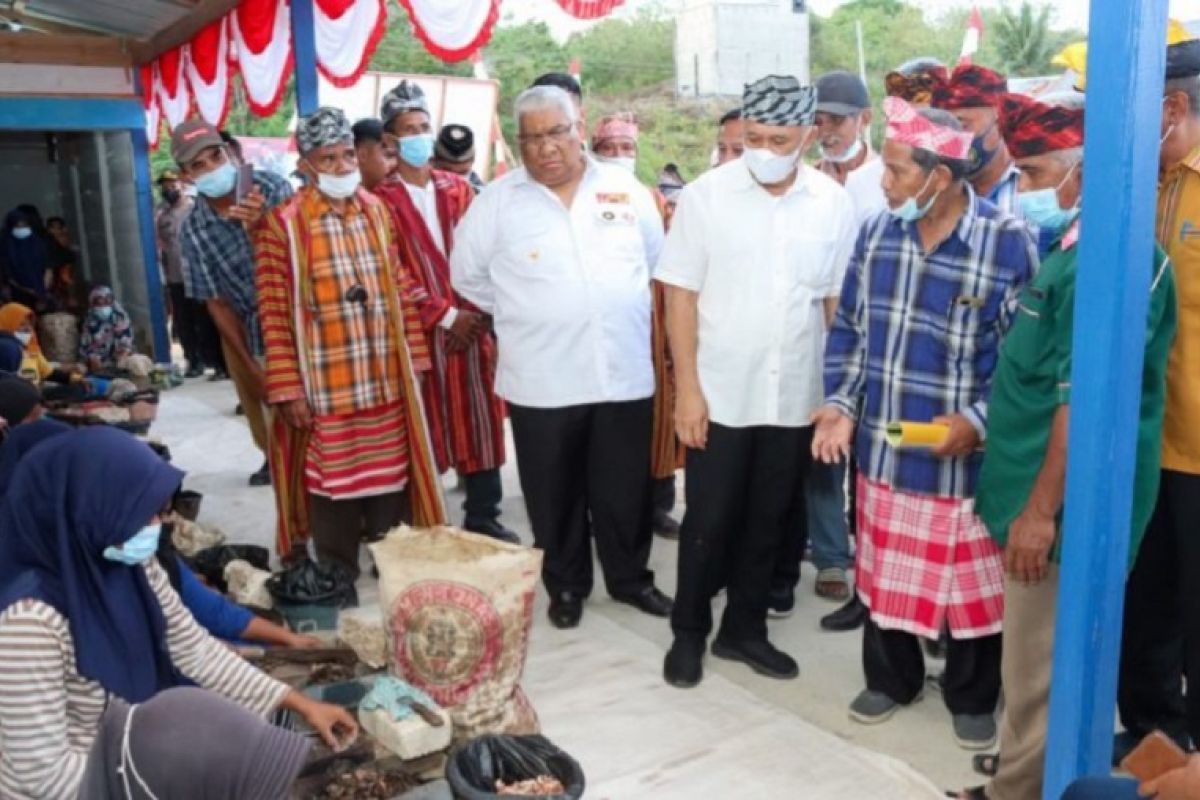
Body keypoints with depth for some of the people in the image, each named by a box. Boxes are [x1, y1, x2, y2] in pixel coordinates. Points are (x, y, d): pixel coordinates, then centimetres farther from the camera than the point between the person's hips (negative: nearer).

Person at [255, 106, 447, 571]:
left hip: (387, 380, 4)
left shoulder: (376, 211, 8)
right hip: (325, 387, -4)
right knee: (332, 483, 7)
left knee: (390, 476, 14)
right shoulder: (282, 223, -8)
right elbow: (275, 313, -10)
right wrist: (287, 390, -13)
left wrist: (414, 359, 9)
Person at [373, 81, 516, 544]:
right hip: (420, 330, -4)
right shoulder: (381, 200, -4)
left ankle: (483, 518, 21)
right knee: (426, 428, 2)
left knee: (480, 422, 8)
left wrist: (473, 314, -5)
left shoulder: (457, 189, 12)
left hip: (472, 324, 4)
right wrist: (445, 316, -12)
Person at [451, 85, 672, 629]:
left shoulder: (626, 190, 4)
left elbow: (659, 262, 16)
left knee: (625, 489, 12)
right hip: (541, 379, -1)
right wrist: (522, 315, 8)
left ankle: (630, 578, 31)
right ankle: (566, 585, 29)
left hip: (625, 372, 1)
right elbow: (466, 273, 9)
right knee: (555, 495, 11)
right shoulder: (498, 200, 0)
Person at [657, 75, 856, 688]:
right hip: (720, 394, -2)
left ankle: (744, 629, 31)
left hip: (796, 397, 3)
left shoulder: (833, 204, 0)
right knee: (709, 521, 7)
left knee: (768, 522, 14)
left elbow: (838, 302, 6)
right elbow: (680, 295, -7)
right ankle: (689, 632, 26)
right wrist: (687, 388, -11)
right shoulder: (705, 195, -7)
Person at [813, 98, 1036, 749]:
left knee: (971, 581, 12)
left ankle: (972, 698, 35)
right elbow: (849, 329, 10)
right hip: (882, 446, 4)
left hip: (966, 455, -4)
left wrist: (979, 420, -20)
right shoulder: (876, 233, 2)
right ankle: (890, 678, 39)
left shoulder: (1008, 243, -13)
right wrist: (841, 402, -2)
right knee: (885, 570, 17)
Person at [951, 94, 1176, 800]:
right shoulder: (1074, 250, 13)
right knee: (1040, 667, 20)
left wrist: (1041, 509, -21)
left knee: (1040, 675, 3)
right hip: (1045, 498, 10)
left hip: (1060, 510, -10)